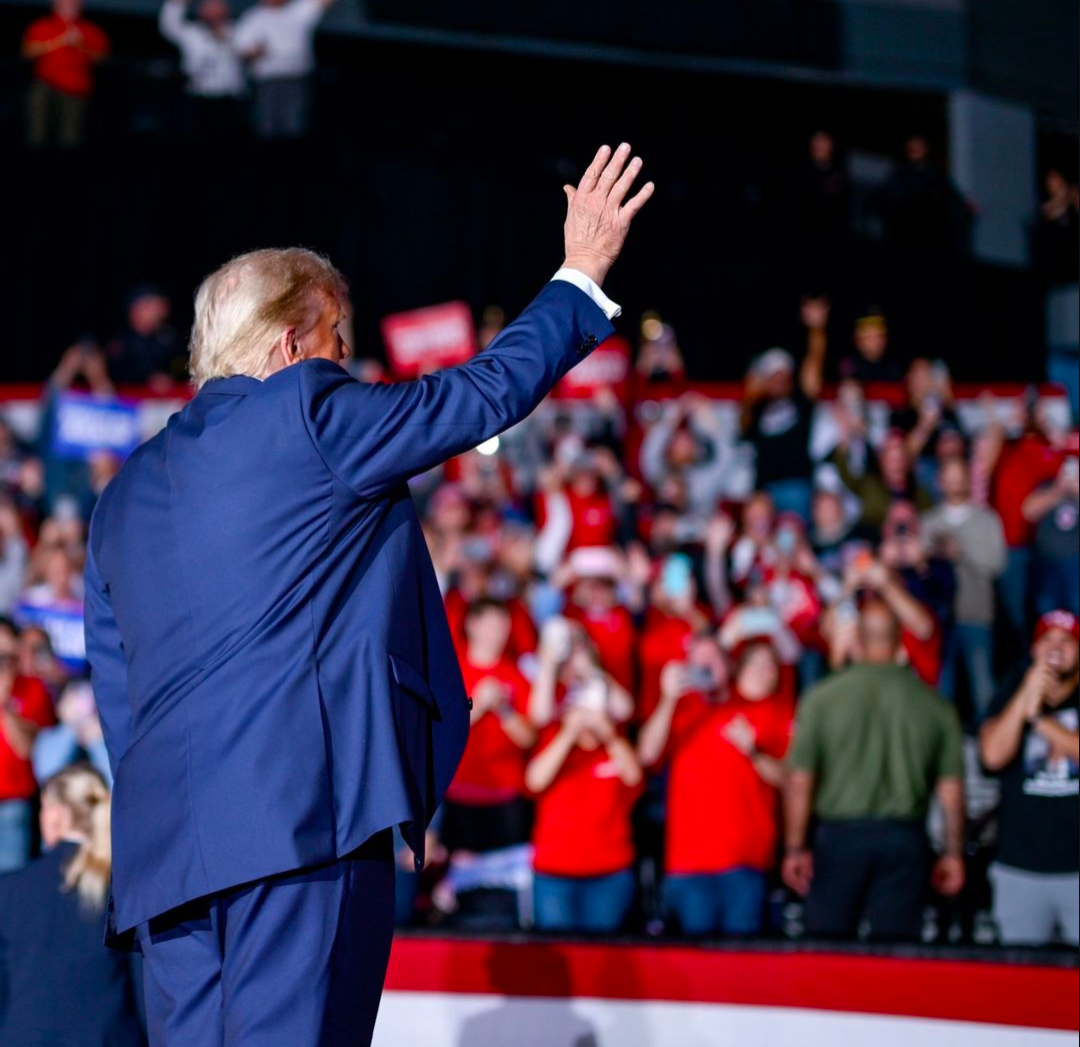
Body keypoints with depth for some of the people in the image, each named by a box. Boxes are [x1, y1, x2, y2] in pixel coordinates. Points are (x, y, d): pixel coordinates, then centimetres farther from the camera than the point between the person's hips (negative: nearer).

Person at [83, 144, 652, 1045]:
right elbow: (488, 393, 5)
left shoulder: (126, 494, 21)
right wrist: (583, 275, 17)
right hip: (305, 806, -7)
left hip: (163, 837, 7)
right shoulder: (308, 412, 1)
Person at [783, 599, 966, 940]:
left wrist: (795, 848, 1)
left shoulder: (822, 698, -2)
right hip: (904, 841, 1)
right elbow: (951, 787, 3)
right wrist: (953, 852, 12)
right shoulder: (935, 706, 2)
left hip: (839, 836, -1)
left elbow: (799, 780, -5)